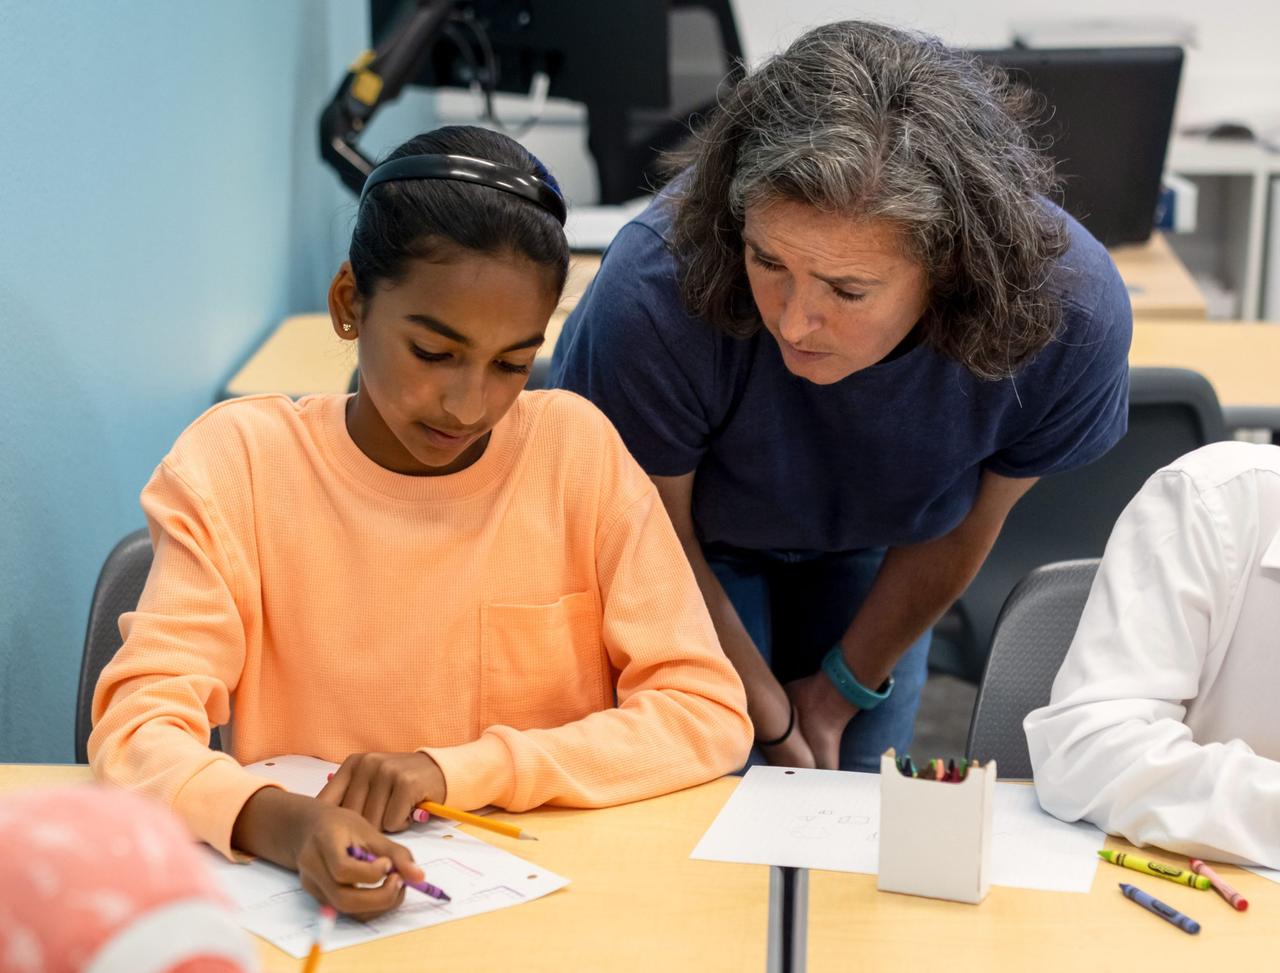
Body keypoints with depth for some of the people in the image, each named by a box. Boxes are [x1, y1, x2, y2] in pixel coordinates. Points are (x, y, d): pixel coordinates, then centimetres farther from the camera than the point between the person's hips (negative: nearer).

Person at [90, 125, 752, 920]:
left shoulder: (574, 447, -4)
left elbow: (709, 715, -6)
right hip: (307, 893, 0)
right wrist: (286, 824, -33)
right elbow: (139, 727, -12)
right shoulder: (240, 461, -5)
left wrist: (454, 768, -18)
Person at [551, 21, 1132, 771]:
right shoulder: (655, 295, -42)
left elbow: (959, 530, -13)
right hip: (698, 525, -2)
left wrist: (844, 688, -1)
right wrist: (770, 717, -10)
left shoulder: (1073, 317, -34)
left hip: (866, 548, 2)